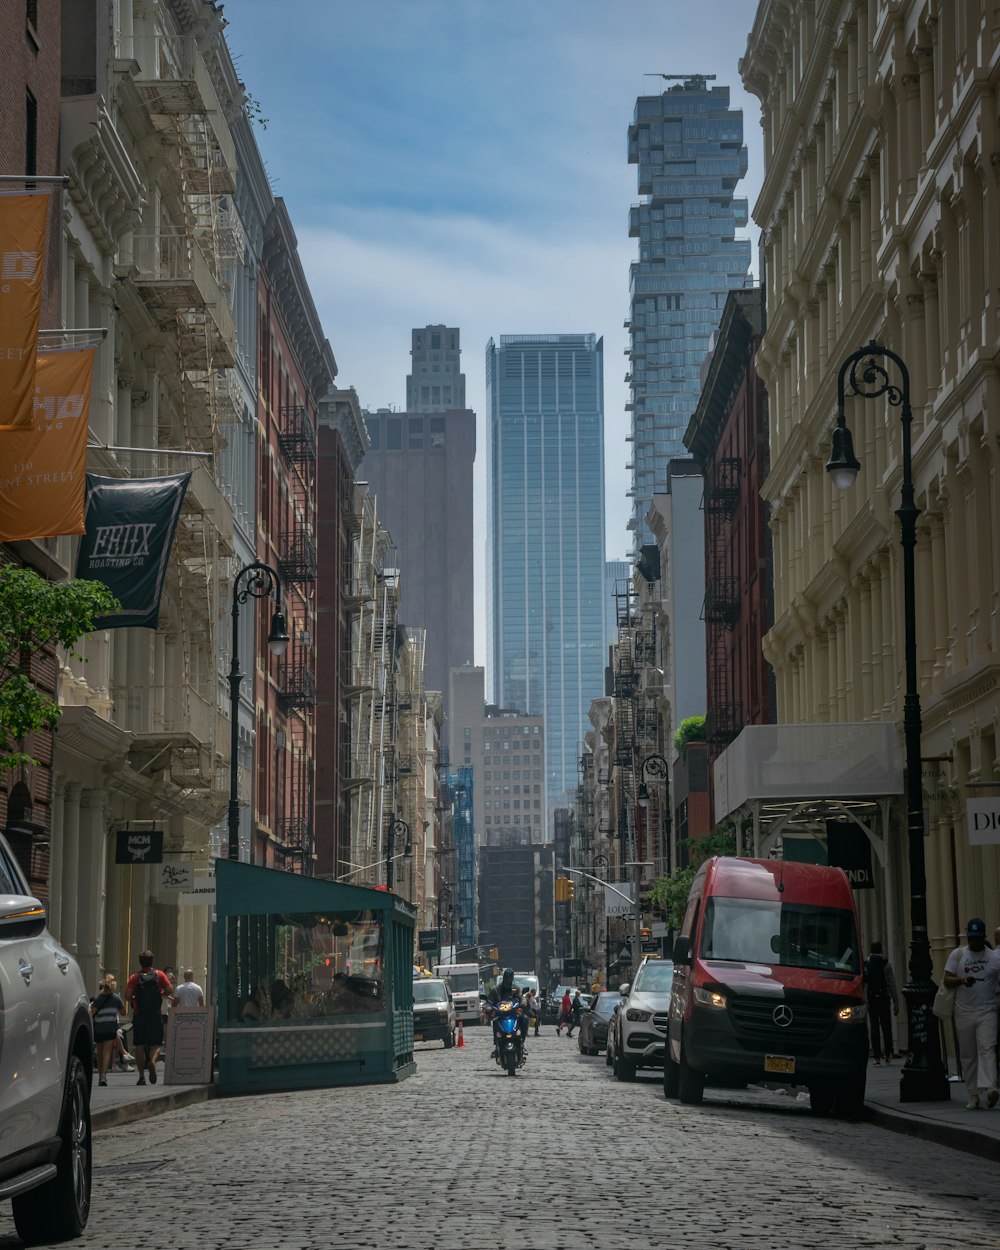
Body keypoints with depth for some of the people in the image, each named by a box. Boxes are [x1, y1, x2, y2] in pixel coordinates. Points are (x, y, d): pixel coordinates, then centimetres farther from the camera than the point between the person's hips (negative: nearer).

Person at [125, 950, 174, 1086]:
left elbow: (127, 995, -9)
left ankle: (142, 1076, 1)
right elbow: (170, 990, -5)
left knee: (139, 1046, 4)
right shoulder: (159, 975, 3)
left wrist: (133, 1000, 12)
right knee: (155, 1044, 5)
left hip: (139, 1015, 0)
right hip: (155, 1015, 0)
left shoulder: (135, 977, 1)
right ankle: (152, 1061, -26)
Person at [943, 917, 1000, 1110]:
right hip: (963, 1013, 2)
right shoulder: (957, 954, 7)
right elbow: (947, 980, 4)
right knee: (967, 1055, 4)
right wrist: (962, 980, -16)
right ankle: (973, 1096, 10)